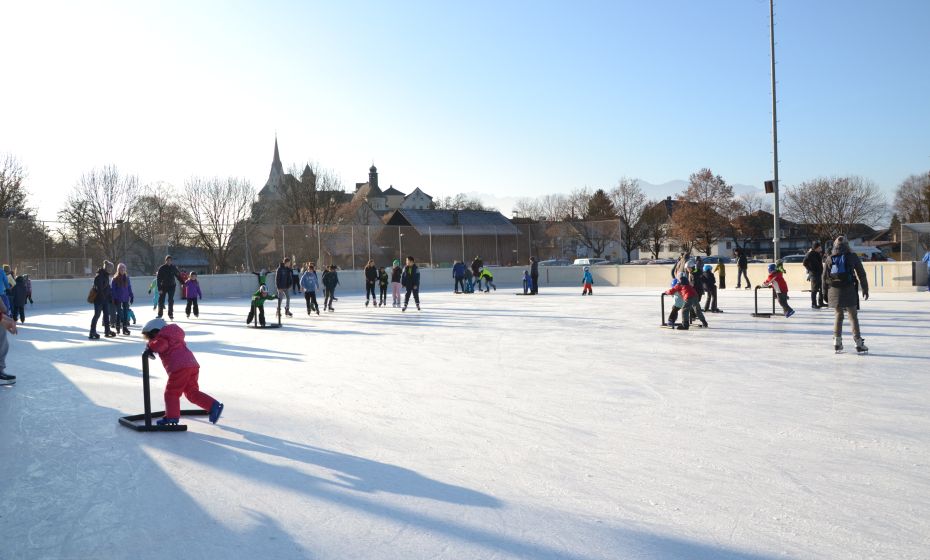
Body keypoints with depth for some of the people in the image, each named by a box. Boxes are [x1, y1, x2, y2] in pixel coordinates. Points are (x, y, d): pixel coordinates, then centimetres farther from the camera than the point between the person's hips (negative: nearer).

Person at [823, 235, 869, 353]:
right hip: (849, 290, -3)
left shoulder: (829, 258, 7)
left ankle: (837, 341, 11)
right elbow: (861, 274, 2)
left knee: (838, 315, 14)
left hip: (834, 290, 3)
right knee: (853, 316, 2)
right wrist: (865, 289, 10)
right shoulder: (852, 257, 0)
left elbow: (825, 277, 7)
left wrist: (825, 292, 14)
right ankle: (858, 343, 2)